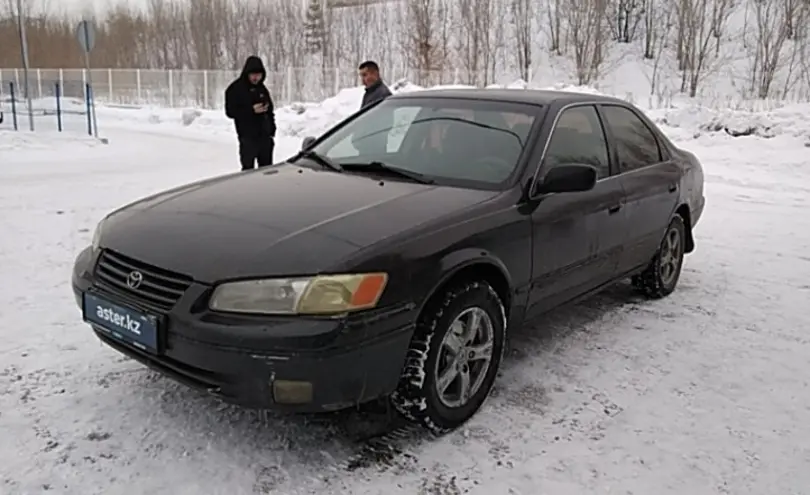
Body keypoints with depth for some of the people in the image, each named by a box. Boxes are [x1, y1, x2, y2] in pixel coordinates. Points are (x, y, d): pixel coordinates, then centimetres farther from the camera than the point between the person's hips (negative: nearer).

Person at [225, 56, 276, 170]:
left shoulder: (262, 88, 12)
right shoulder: (235, 89, -6)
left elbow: (270, 110, 19)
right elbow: (230, 111, -12)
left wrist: (272, 131, 11)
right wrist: (251, 110, -23)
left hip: (265, 136, 6)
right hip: (248, 137, -6)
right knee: (248, 169, -7)